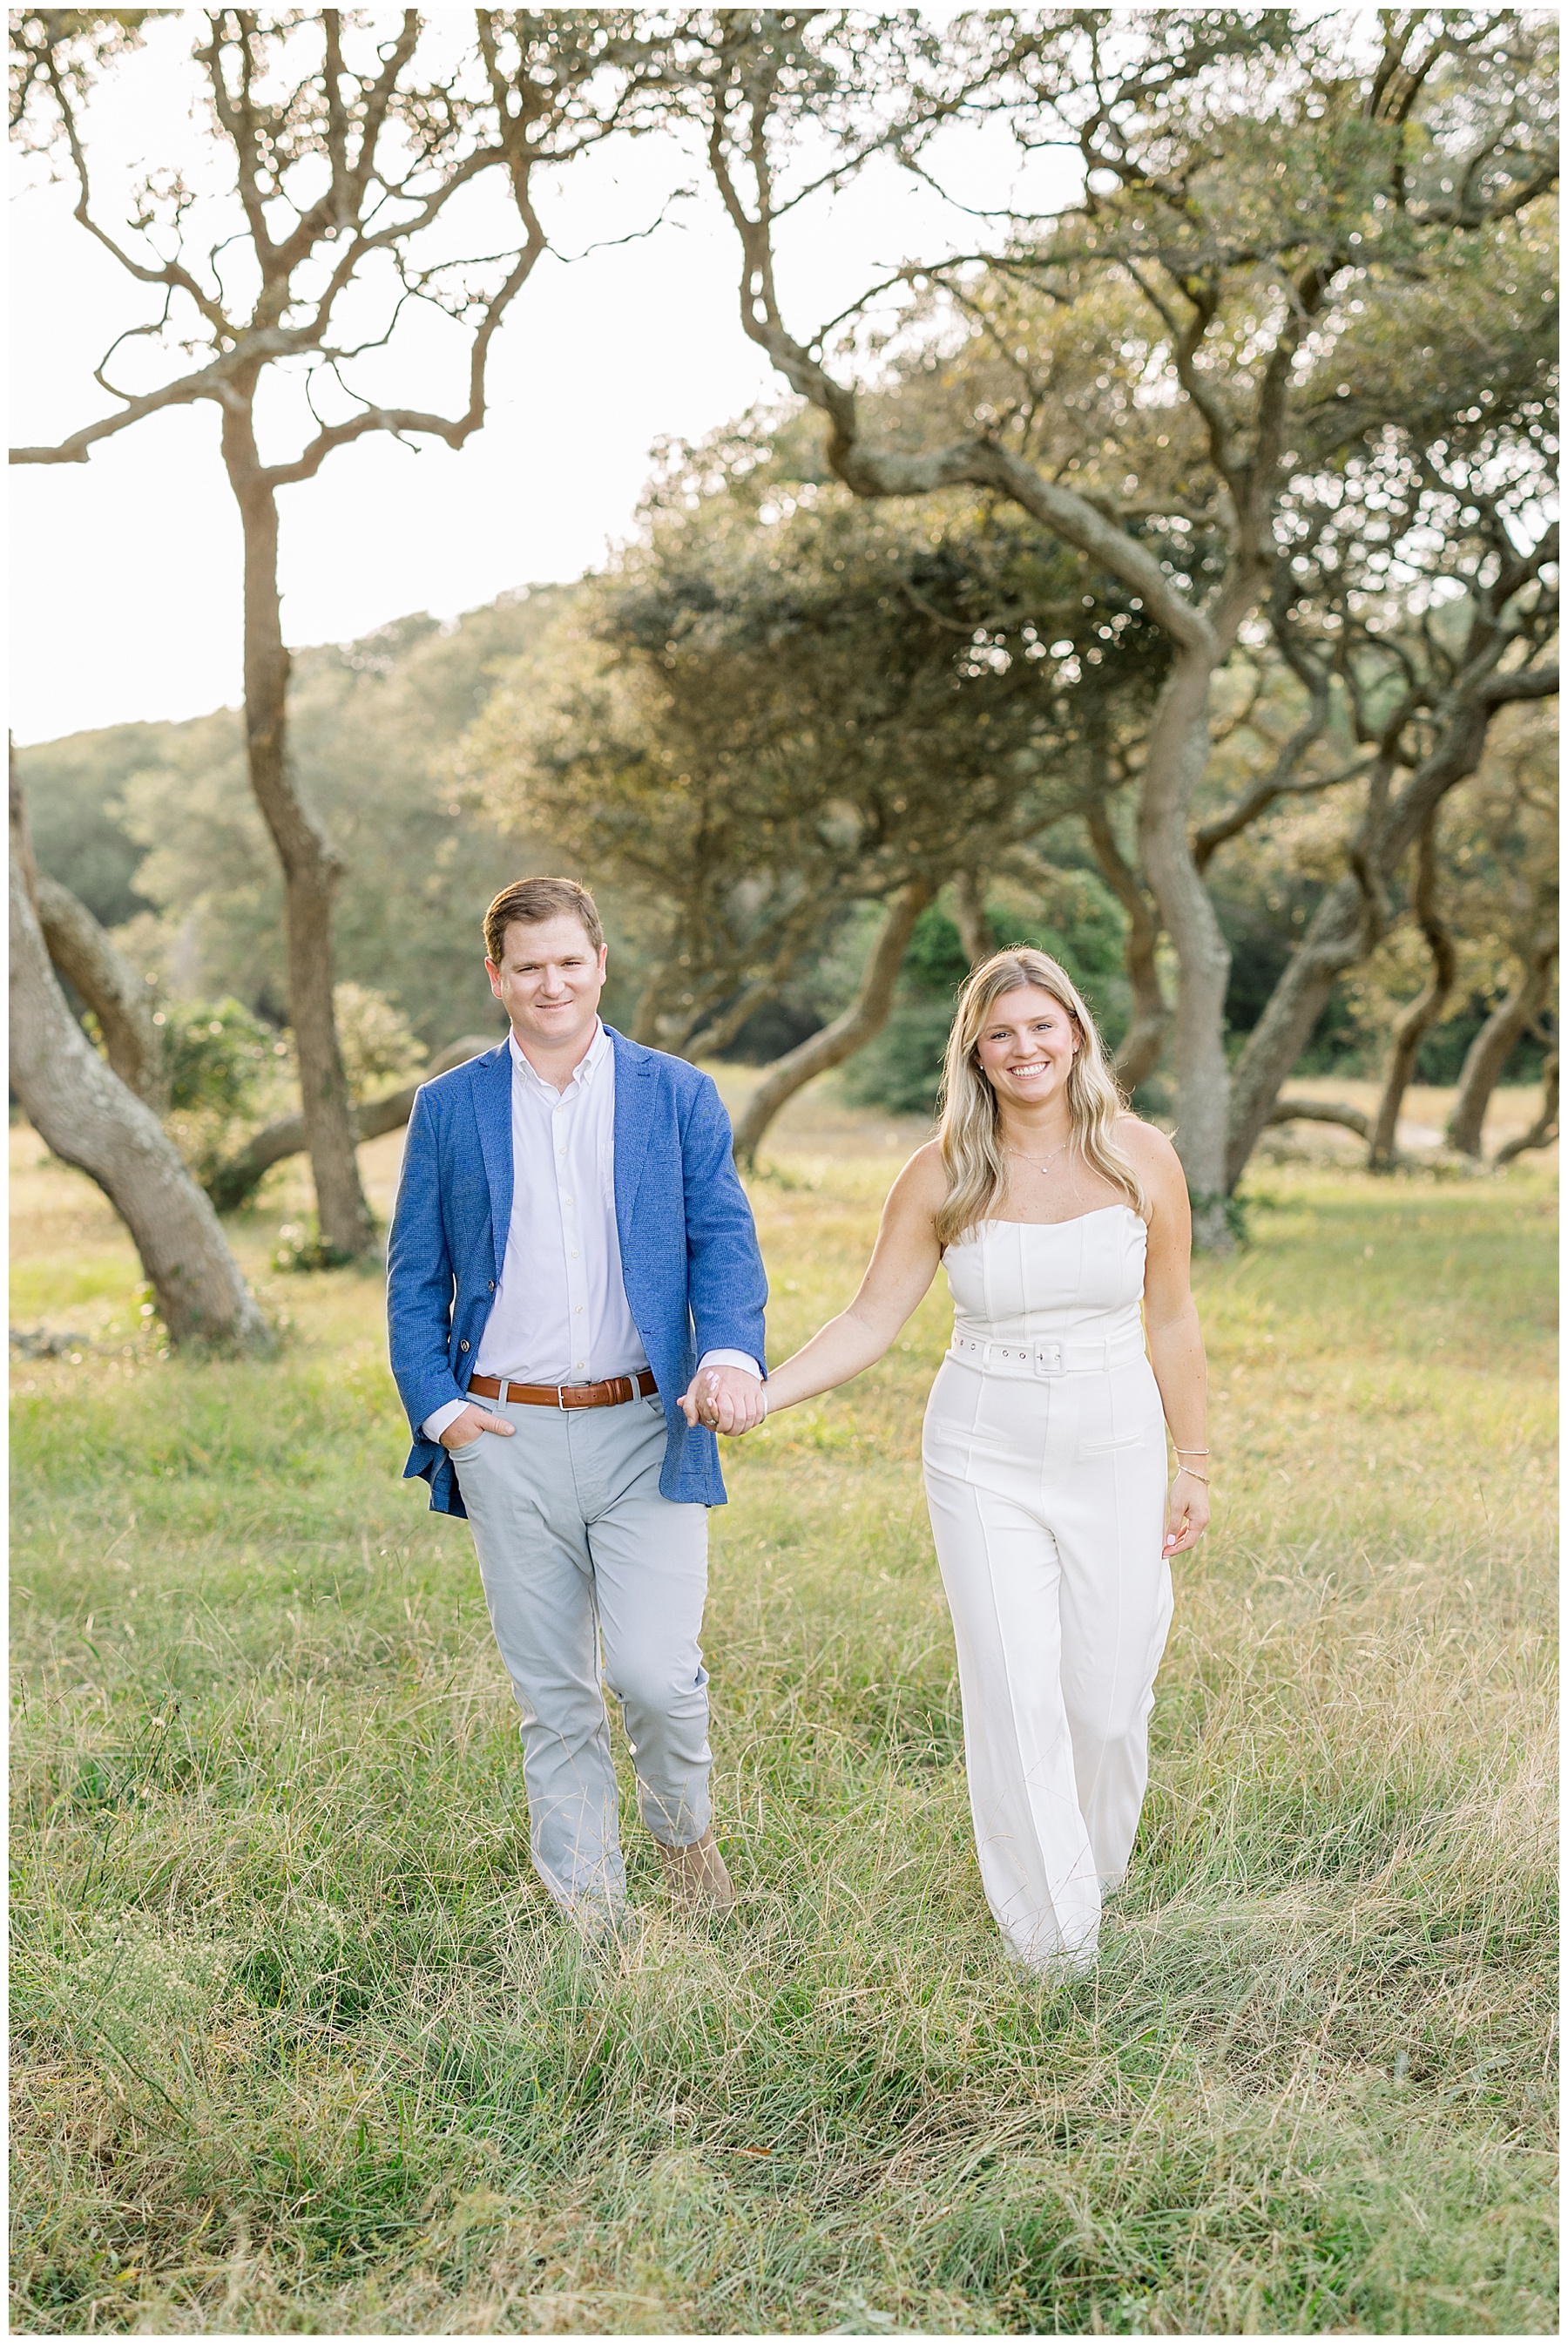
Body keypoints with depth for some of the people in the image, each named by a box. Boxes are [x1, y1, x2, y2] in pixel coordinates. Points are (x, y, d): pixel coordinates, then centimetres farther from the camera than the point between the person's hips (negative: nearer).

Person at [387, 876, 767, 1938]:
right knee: (552, 1693, 8)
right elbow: (415, 1275, 9)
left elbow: (723, 1238, 0)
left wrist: (731, 1351, -19)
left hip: (645, 1429, -1)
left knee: (656, 1672, -9)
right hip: (508, 1440, 1)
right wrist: (436, 1405, -4)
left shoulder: (678, 1094, 6)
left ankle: (686, 1827, 23)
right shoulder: (449, 1108, 7)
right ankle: (592, 1909, 23)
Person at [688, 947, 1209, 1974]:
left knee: (1110, 1698, 6)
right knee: (1015, 1700, -3)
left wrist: (1194, 1467, 7)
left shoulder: (1141, 1157, -4)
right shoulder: (943, 1175, -5)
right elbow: (872, 1321, -3)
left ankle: (1099, 1859, 38)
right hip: (986, 1463, -1)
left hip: (1115, 1454, 1)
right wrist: (760, 1392, -16)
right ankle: (1051, 1923, 16)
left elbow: (1172, 1319, 4)